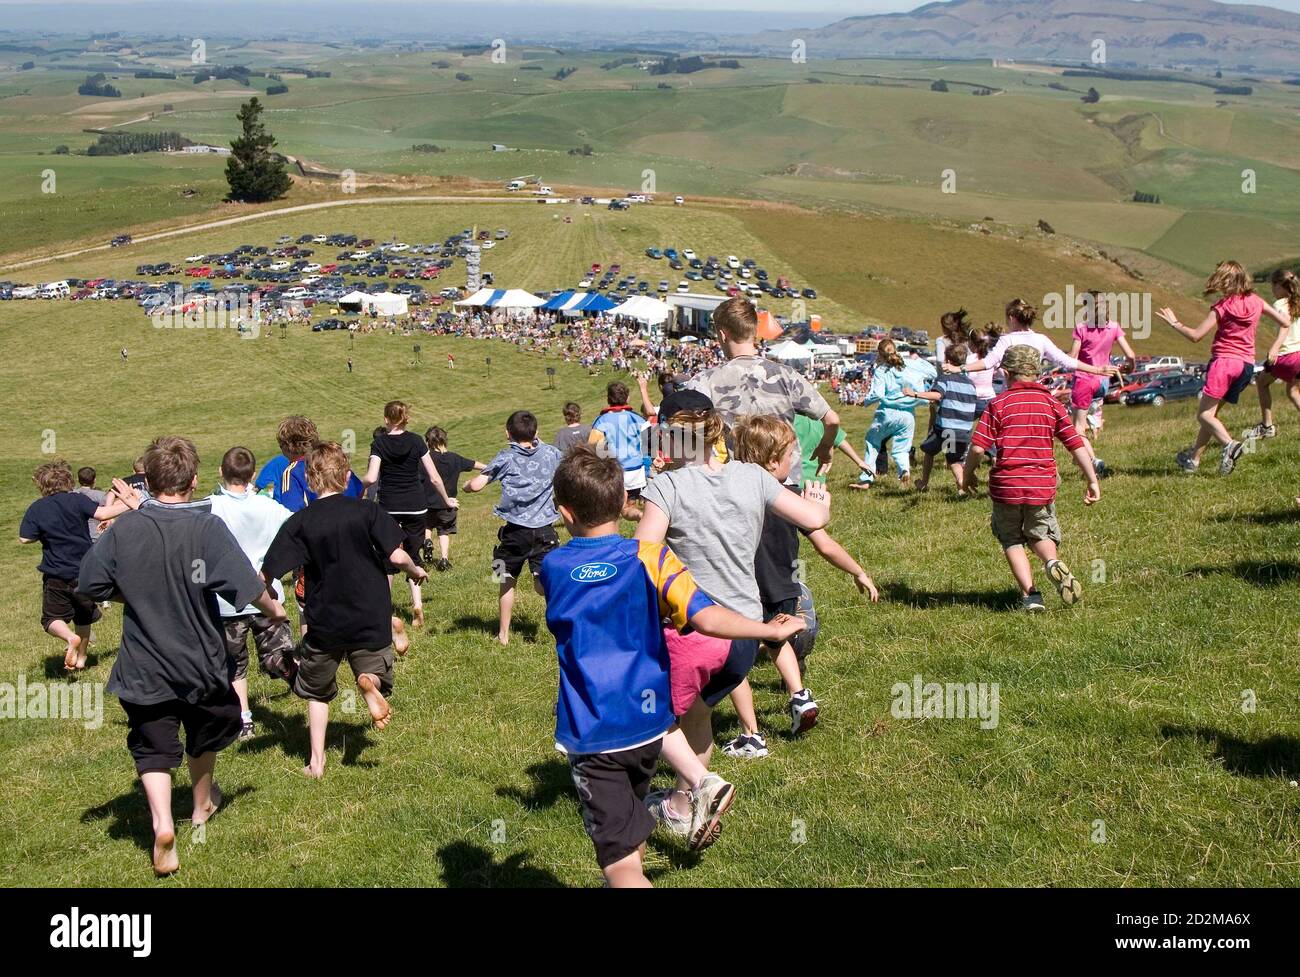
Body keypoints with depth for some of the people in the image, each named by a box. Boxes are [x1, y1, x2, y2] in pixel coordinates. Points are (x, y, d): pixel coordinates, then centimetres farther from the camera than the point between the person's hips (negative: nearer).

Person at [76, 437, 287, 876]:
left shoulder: (122, 530, -10)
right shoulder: (207, 527, -18)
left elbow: (90, 585, -2)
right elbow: (247, 588, -21)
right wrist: (274, 609, -1)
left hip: (143, 668, 0)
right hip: (200, 662, 0)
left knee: (153, 748, 8)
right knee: (205, 732, 25)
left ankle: (162, 824, -14)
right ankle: (202, 804, 45)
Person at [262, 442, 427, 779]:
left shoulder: (299, 522, -5)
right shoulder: (368, 511, -8)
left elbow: (265, 576, -9)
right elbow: (397, 556, -14)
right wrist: (416, 571, 7)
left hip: (324, 624, 1)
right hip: (371, 621, -1)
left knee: (317, 691, 22)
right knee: (376, 675, 20)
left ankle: (317, 761, 16)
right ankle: (370, 681, -17)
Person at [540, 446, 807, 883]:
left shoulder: (552, 568, -4)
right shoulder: (650, 558, -9)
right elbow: (707, 619, -20)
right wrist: (774, 630, -11)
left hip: (589, 736, -2)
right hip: (647, 724, 2)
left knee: (621, 860, -6)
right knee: (630, 820, 31)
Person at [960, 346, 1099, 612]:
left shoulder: (999, 403, -5)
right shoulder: (1051, 403, 3)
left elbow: (978, 447, -10)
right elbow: (1077, 444, 2)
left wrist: (967, 474, 8)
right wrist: (1092, 481, 8)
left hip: (1006, 485, -2)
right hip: (1042, 485, 2)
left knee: (1012, 540, 14)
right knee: (1040, 534, 21)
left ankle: (1030, 595, 0)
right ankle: (1053, 562, -12)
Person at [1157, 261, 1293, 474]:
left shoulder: (1222, 307, -8)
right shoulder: (1256, 301, 8)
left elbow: (1196, 336, -11)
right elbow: (1285, 323, 13)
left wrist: (1174, 323, 4)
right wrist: (1286, 314, 35)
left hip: (1224, 361, -7)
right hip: (1247, 365, 7)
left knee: (1204, 414, -8)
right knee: (1211, 412, 17)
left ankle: (1229, 444, -33)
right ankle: (1194, 458, 22)